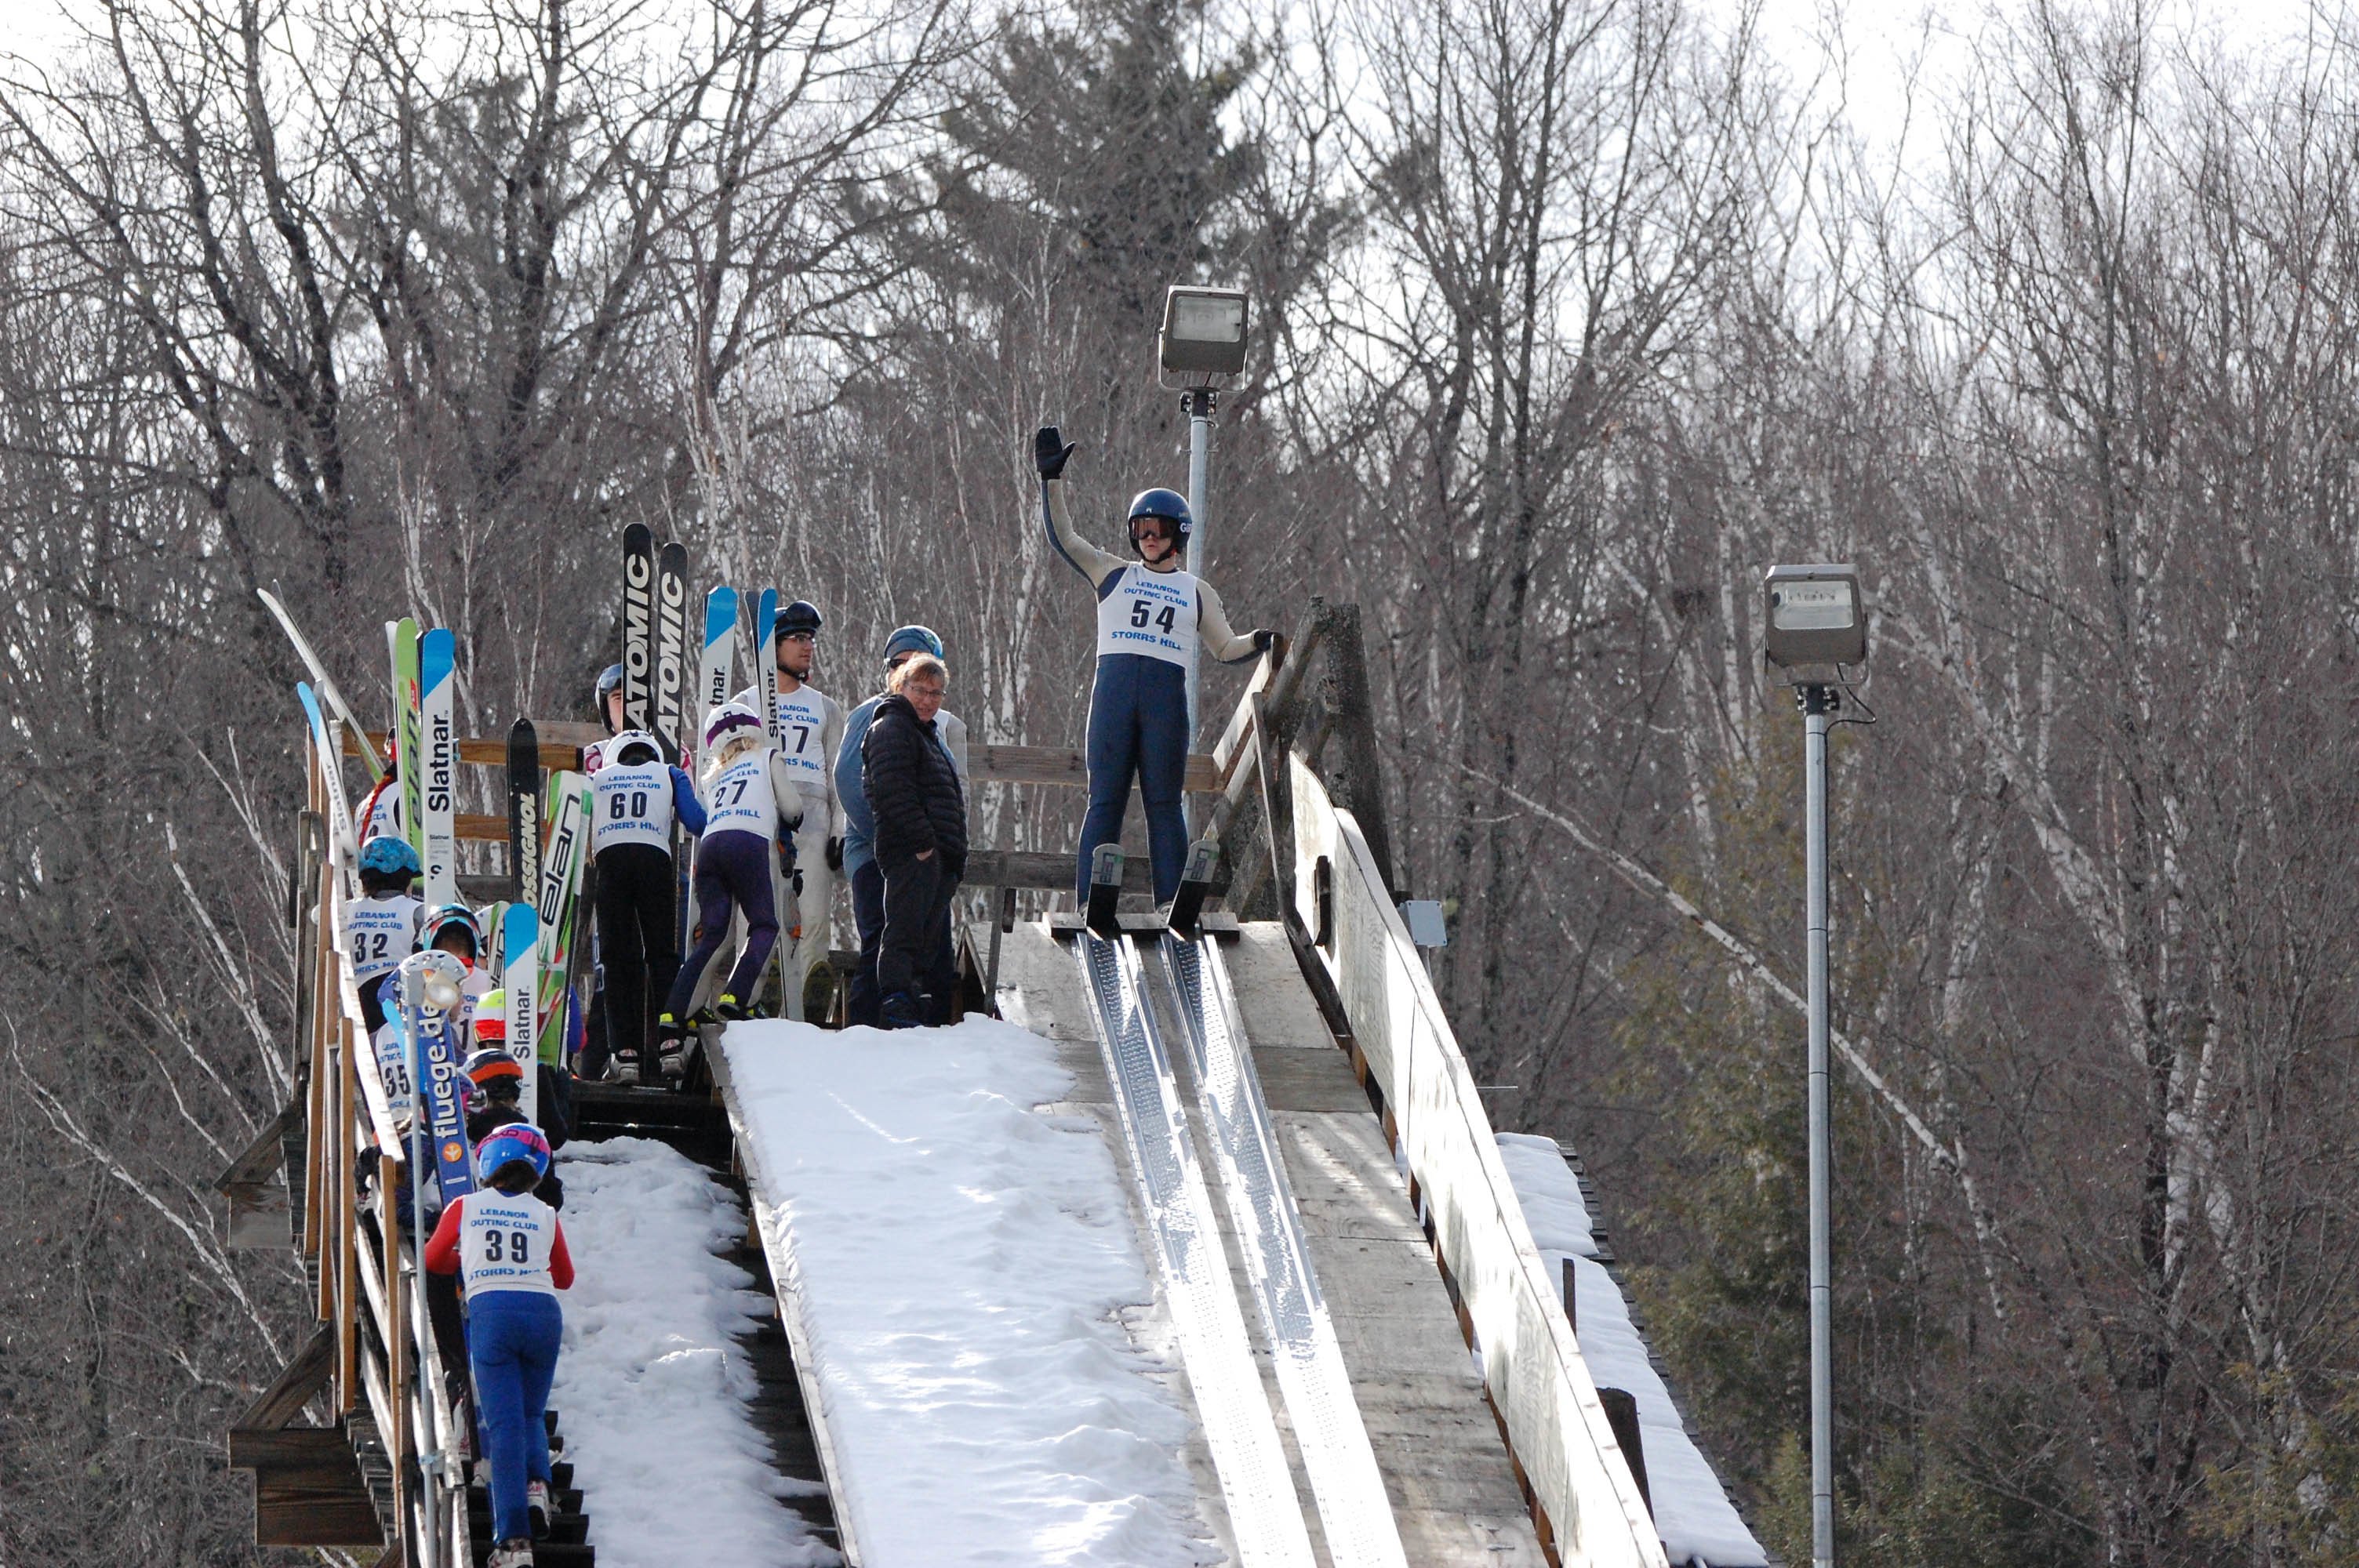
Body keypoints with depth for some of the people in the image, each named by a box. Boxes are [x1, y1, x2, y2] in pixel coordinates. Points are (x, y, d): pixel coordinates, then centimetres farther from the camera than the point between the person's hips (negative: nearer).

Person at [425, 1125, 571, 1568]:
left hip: (490, 1311, -2)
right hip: (543, 1312, 2)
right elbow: (566, 1278, 29)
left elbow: (432, 1260, 28)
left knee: (503, 1424, -4)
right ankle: (536, 1482, -10)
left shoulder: (465, 1208, 12)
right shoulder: (545, 1216, 15)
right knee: (532, 1414, 21)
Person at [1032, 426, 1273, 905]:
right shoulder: (1114, 574, 16)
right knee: (1105, 799, -3)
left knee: (1164, 802, -2)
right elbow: (1062, 538, 10)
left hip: (1167, 696, 0)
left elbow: (1225, 648, 18)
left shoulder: (1196, 592, 18)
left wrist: (1257, 642, -2)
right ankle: (1089, 904, -5)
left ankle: (1171, 905, -4)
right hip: (1113, 690, 0)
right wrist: (1052, 481, 0)